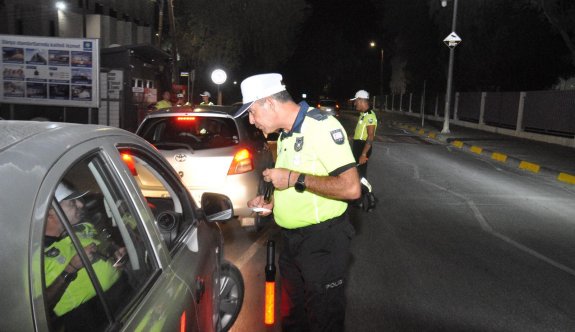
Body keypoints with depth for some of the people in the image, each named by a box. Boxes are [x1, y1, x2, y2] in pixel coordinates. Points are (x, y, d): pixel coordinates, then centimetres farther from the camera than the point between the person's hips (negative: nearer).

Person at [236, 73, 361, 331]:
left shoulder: (322, 126, -18)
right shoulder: (285, 135, 11)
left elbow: (351, 188, -27)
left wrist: (294, 179, -23)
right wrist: (272, 202, 5)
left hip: (322, 241, -9)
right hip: (291, 239, 9)